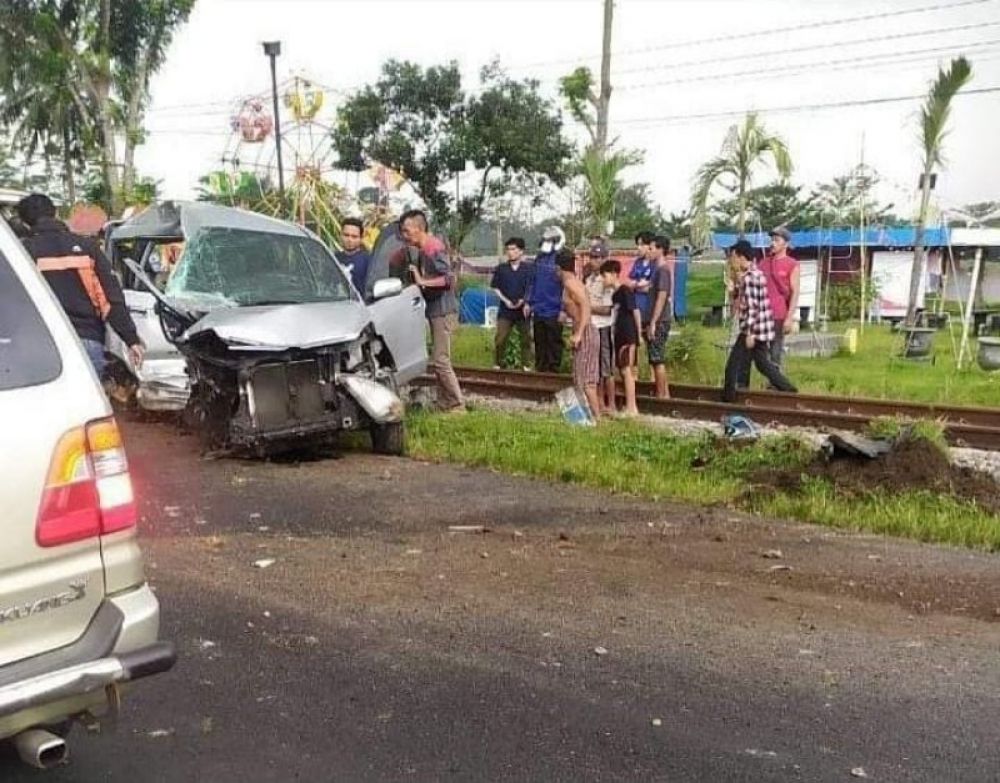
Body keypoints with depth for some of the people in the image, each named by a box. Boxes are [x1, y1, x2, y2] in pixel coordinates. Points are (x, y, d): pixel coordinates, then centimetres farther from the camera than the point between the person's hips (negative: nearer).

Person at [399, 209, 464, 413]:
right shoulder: (422, 250, 13)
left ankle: (457, 406, -2)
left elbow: (449, 279, -25)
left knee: (440, 361, -9)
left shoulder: (433, 249, -16)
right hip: (436, 310, 10)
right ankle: (444, 404, 18)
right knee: (439, 360, 12)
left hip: (443, 310, -10)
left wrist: (422, 281, -23)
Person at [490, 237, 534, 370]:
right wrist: (505, 300, -6)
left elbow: (532, 288, -1)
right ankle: (497, 364, 7)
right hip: (505, 310, 1)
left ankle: (526, 365, 13)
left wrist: (524, 300, -16)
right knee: (500, 339, -4)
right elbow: (495, 288, 7)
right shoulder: (501, 268, 4)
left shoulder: (528, 268, 0)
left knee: (526, 339, 4)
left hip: (522, 309, 0)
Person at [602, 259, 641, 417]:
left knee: (627, 370, -9)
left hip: (629, 336, -9)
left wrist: (639, 334, -14)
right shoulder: (615, 294, 14)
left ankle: (632, 408, -6)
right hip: (620, 337, 9)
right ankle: (628, 407, 16)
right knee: (623, 371, 10)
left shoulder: (625, 291, -11)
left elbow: (636, 312, -13)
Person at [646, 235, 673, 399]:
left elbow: (661, 297, -19)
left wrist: (653, 323, -20)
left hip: (659, 321, -10)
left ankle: (661, 395, 0)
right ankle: (665, 393, 19)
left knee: (657, 359, -5)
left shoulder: (663, 270, -14)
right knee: (658, 359, 13)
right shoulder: (659, 269, 15)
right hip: (659, 320, 10)